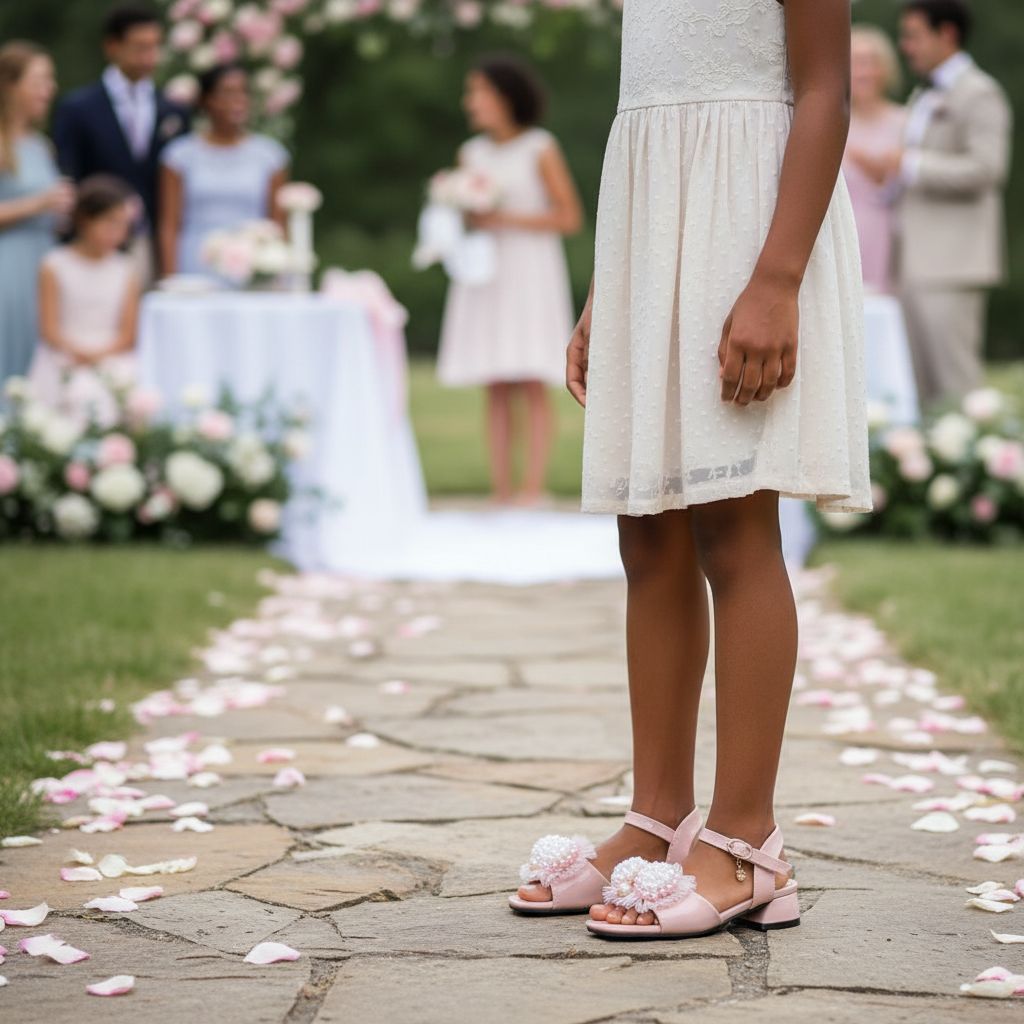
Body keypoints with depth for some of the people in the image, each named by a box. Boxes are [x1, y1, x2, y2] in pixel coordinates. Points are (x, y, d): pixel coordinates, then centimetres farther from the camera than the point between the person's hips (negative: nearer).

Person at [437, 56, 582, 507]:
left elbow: (569, 217, -4)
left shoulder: (540, 148, -2)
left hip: (530, 271, -4)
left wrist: (506, 219, -11)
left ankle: (533, 488, -9)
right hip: (483, 274, 4)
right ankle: (500, 491, 1)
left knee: (532, 384, -9)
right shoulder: (471, 153, 12)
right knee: (496, 388, 1)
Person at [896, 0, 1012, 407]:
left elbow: (986, 169, -19)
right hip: (921, 265, 9)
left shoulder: (980, 95, -6)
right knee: (925, 387, 5)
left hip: (954, 263, -9)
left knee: (955, 383, -11)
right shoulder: (924, 99, 22)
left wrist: (909, 164, -18)